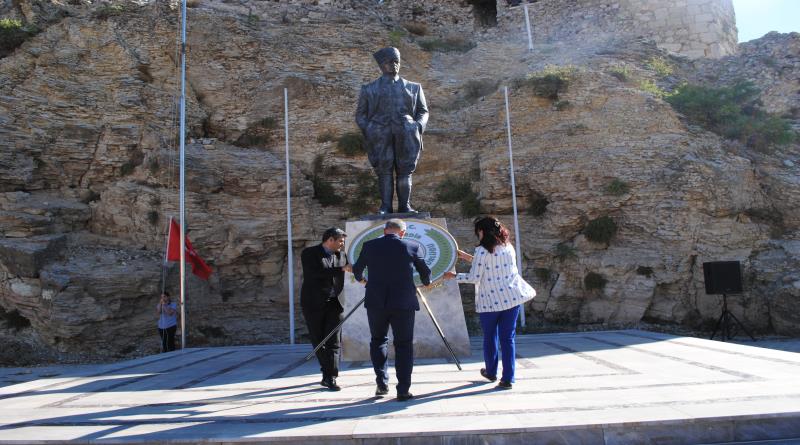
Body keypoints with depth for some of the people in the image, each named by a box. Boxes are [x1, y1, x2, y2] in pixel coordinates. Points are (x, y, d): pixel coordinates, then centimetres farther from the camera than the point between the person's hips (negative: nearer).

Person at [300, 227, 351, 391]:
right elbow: (316, 273, -23)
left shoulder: (341, 254, 8)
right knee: (318, 340, 8)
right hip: (314, 304, -2)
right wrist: (342, 269, -23)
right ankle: (328, 370, 27)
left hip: (333, 304, 3)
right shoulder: (309, 253, -8)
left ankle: (330, 377, -2)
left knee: (332, 341, -5)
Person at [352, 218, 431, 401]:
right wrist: (426, 283, 34)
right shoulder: (411, 247, 0)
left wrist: (362, 280, 40)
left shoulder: (369, 246, 3)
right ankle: (403, 390, 7)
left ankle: (382, 383, 13)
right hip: (403, 303, -1)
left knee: (378, 340, 19)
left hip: (376, 302, 1)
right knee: (404, 345, 8)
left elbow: (357, 270, 18)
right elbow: (425, 272, 12)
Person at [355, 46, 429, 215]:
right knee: (384, 170, -11)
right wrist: (367, 129, -2)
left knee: (405, 169, -8)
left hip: (405, 133, 1)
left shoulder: (413, 88, 25)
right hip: (380, 133, -1)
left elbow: (423, 111, 22)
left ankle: (404, 206, -10)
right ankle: (385, 207, -14)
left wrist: (418, 125, 2)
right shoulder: (369, 89, 22)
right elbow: (360, 114, 18)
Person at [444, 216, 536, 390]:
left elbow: (474, 277, -9)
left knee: (490, 338, 15)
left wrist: (453, 276, 5)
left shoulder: (482, 251, -10)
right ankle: (507, 378, 3)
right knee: (508, 338, 6)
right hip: (511, 298, 4)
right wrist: (467, 257, 23)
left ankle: (491, 372, 32)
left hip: (490, 301, -4)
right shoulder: (508, 247, 8)